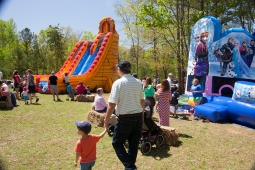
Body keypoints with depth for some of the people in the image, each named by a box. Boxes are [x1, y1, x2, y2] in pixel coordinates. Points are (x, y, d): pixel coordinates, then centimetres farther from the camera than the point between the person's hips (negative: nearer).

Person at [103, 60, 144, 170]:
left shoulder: (118, 83, -11)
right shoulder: (138, 82, 6)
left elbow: (112, 104, -15)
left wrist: (106, 120, -6)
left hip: (125, 118, -6)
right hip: (138, 117, 6)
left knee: (117, 143, 11)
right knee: (134, 144, 16)